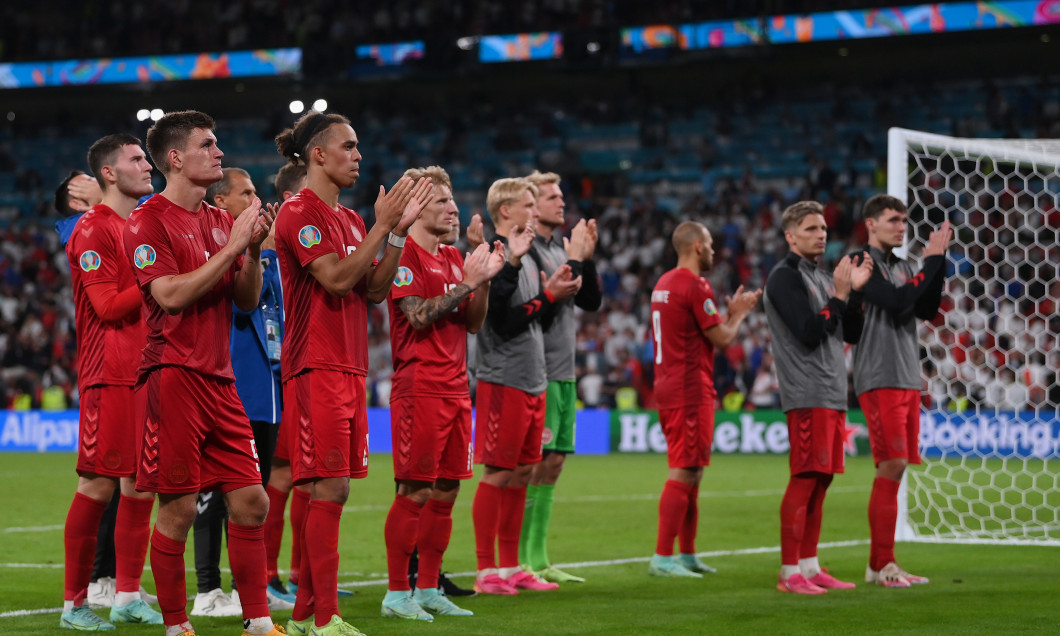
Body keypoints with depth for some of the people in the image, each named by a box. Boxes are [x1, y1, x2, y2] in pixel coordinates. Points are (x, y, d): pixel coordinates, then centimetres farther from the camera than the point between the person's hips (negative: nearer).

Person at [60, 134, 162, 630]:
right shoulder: (93, 230, -7)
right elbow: (108, 306, -14)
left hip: (148, 374, 8)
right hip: (109, 378, -8)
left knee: (141, 485, 7)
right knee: (97, 486, -6)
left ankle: (128, 596, 13)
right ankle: (74, 603, -1)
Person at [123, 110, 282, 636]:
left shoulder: (220, 220, 17)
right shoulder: (148, 222, -5)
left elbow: (247, 299, 17)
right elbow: (171, 295, -17)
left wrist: (254, 247, 0)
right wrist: (232, 246, -15)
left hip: (219, 379, 7)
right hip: (173, 374, -7)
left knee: (251, 502, 4)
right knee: (179, 509, -4)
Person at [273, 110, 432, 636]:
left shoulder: (349, 218, 19)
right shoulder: (300, 213, -9)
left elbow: (374, 291, 14)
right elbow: (338, 278, -19)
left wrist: (398, 232, 5)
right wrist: (383, 225, -15)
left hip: (348, 367, 9)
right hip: (315, 368, -9)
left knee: (329, 490, 8)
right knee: (330, 488, -11)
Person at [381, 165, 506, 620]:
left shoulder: (454, 258, 18)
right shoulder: (405, 254, -7)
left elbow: (473, 323, 17)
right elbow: (419, 316, -17)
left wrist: (486, 279, 3)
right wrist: (467, 283, -13)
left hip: (455, 387, 8)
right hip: (419, 388, -8)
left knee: (446, 491, 9)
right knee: (414, 492, -7)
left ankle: (428, 590, 15)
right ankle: (397, 593, -2)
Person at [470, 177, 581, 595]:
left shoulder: (525, 256, 17)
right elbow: (505, 322, -18)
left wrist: (558, 289, 4)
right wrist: (549, 295, -16)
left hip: (532, 380, 9)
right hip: (503, 380, -9)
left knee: (522, 471, 11)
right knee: (498, 473, -5)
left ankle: (510, 567, 17)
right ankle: (486, 571, 0)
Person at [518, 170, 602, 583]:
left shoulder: (559, 248, 16)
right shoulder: (523, 248, -10)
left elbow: (592, 302, 14)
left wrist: (587, 257, 3)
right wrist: (575, 260, -16)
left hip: (564, 373, 9)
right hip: (538, 373, -9)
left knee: (553, 464, 9)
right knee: (535, 464, -10)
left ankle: (538, 559, 13)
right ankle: (518, 561, -6)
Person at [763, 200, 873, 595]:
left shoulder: (823, 279, 20)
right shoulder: (784, 277, -6)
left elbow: (852, 335, 17)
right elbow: (809, 333, -16)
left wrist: (855, 290, 6)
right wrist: (840, 295, -12)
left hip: (833, 393, 9)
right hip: (806, 395, -9)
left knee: (821, 479, 9)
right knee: (805, 478, -10)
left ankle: (809, 566, 14)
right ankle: (790, 572, -9)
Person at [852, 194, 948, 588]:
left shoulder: (902, 267, 18)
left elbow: (927, 310, 8)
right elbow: (897, 301, -18)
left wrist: (939, 262, 1)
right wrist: (931, 262, -13)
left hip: (908, 381, 8)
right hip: (879, 381, -8)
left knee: (895, 468, 7)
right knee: (892, 466, -12)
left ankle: (882, 564, 11)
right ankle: (881, 564, -9)